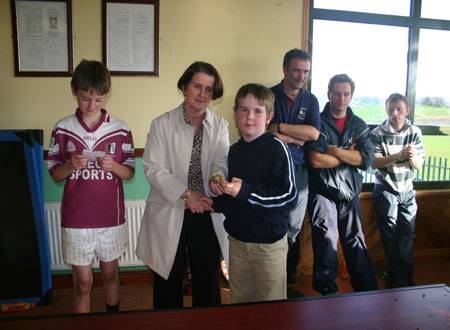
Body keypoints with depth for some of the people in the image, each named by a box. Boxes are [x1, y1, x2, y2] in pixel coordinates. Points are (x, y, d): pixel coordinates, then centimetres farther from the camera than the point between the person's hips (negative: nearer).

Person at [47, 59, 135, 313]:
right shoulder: (62, 129, -1)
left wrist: (113, 165, -19)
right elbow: (55, 175, 3)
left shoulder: (121, 130, -3)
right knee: (83, 281, 9)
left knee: (110, 273, 18)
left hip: (111, 216, 1)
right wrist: (71, 165, -18)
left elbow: (129, 173, 2)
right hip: (75, 218, 0)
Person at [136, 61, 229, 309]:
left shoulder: (220, 126, 6)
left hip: (206, 214, 2)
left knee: (207, 279, 14)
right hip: (168, 214, -1)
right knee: (168, 281, 14)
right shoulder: (162, 124, -3)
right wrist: (186, 194, -21)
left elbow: (221, 161, -7)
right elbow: (153, 168, -11)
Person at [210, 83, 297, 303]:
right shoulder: (234, 151, 8)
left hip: (269, 242, -5)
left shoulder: (276, 148, -12)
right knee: (238, 300, 19)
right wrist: (219, 189, -1)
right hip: (237, 239, 6)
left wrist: (245, 192, -23)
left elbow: (289, 196, -19)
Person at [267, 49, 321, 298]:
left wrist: (278, 128, -10)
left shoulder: (311, 100, 12)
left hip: (299, 172, 3)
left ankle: (289, 281, 24)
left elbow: (314, 133, -5)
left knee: (294, 229, 9)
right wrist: (296, 138, -10)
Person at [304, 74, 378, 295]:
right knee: (327, 243, -6)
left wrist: (335, 151, -12)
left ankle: (367, 293, 23)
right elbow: (316, 161, -16)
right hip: (323, 192, -4)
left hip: (350, 193, 4)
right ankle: (326, 292, 12)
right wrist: (349, 154, -5)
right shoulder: (319, 122, -3)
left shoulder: (359, 125, 10)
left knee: (356, 243, 10)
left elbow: (367, 159, -4)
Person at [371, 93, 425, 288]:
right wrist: (398, 156, -29)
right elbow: (374, 162, -17)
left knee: (407, 232, 4)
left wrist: (412, 157, -24)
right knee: (391, 233, 0)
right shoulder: (378, 133, -9)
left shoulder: (414, 132, 0)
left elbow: (419, 164, -1)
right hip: (385, 189, -3)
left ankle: (403, 276, 17)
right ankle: (402, 275, 15)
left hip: (407, 190, 3)